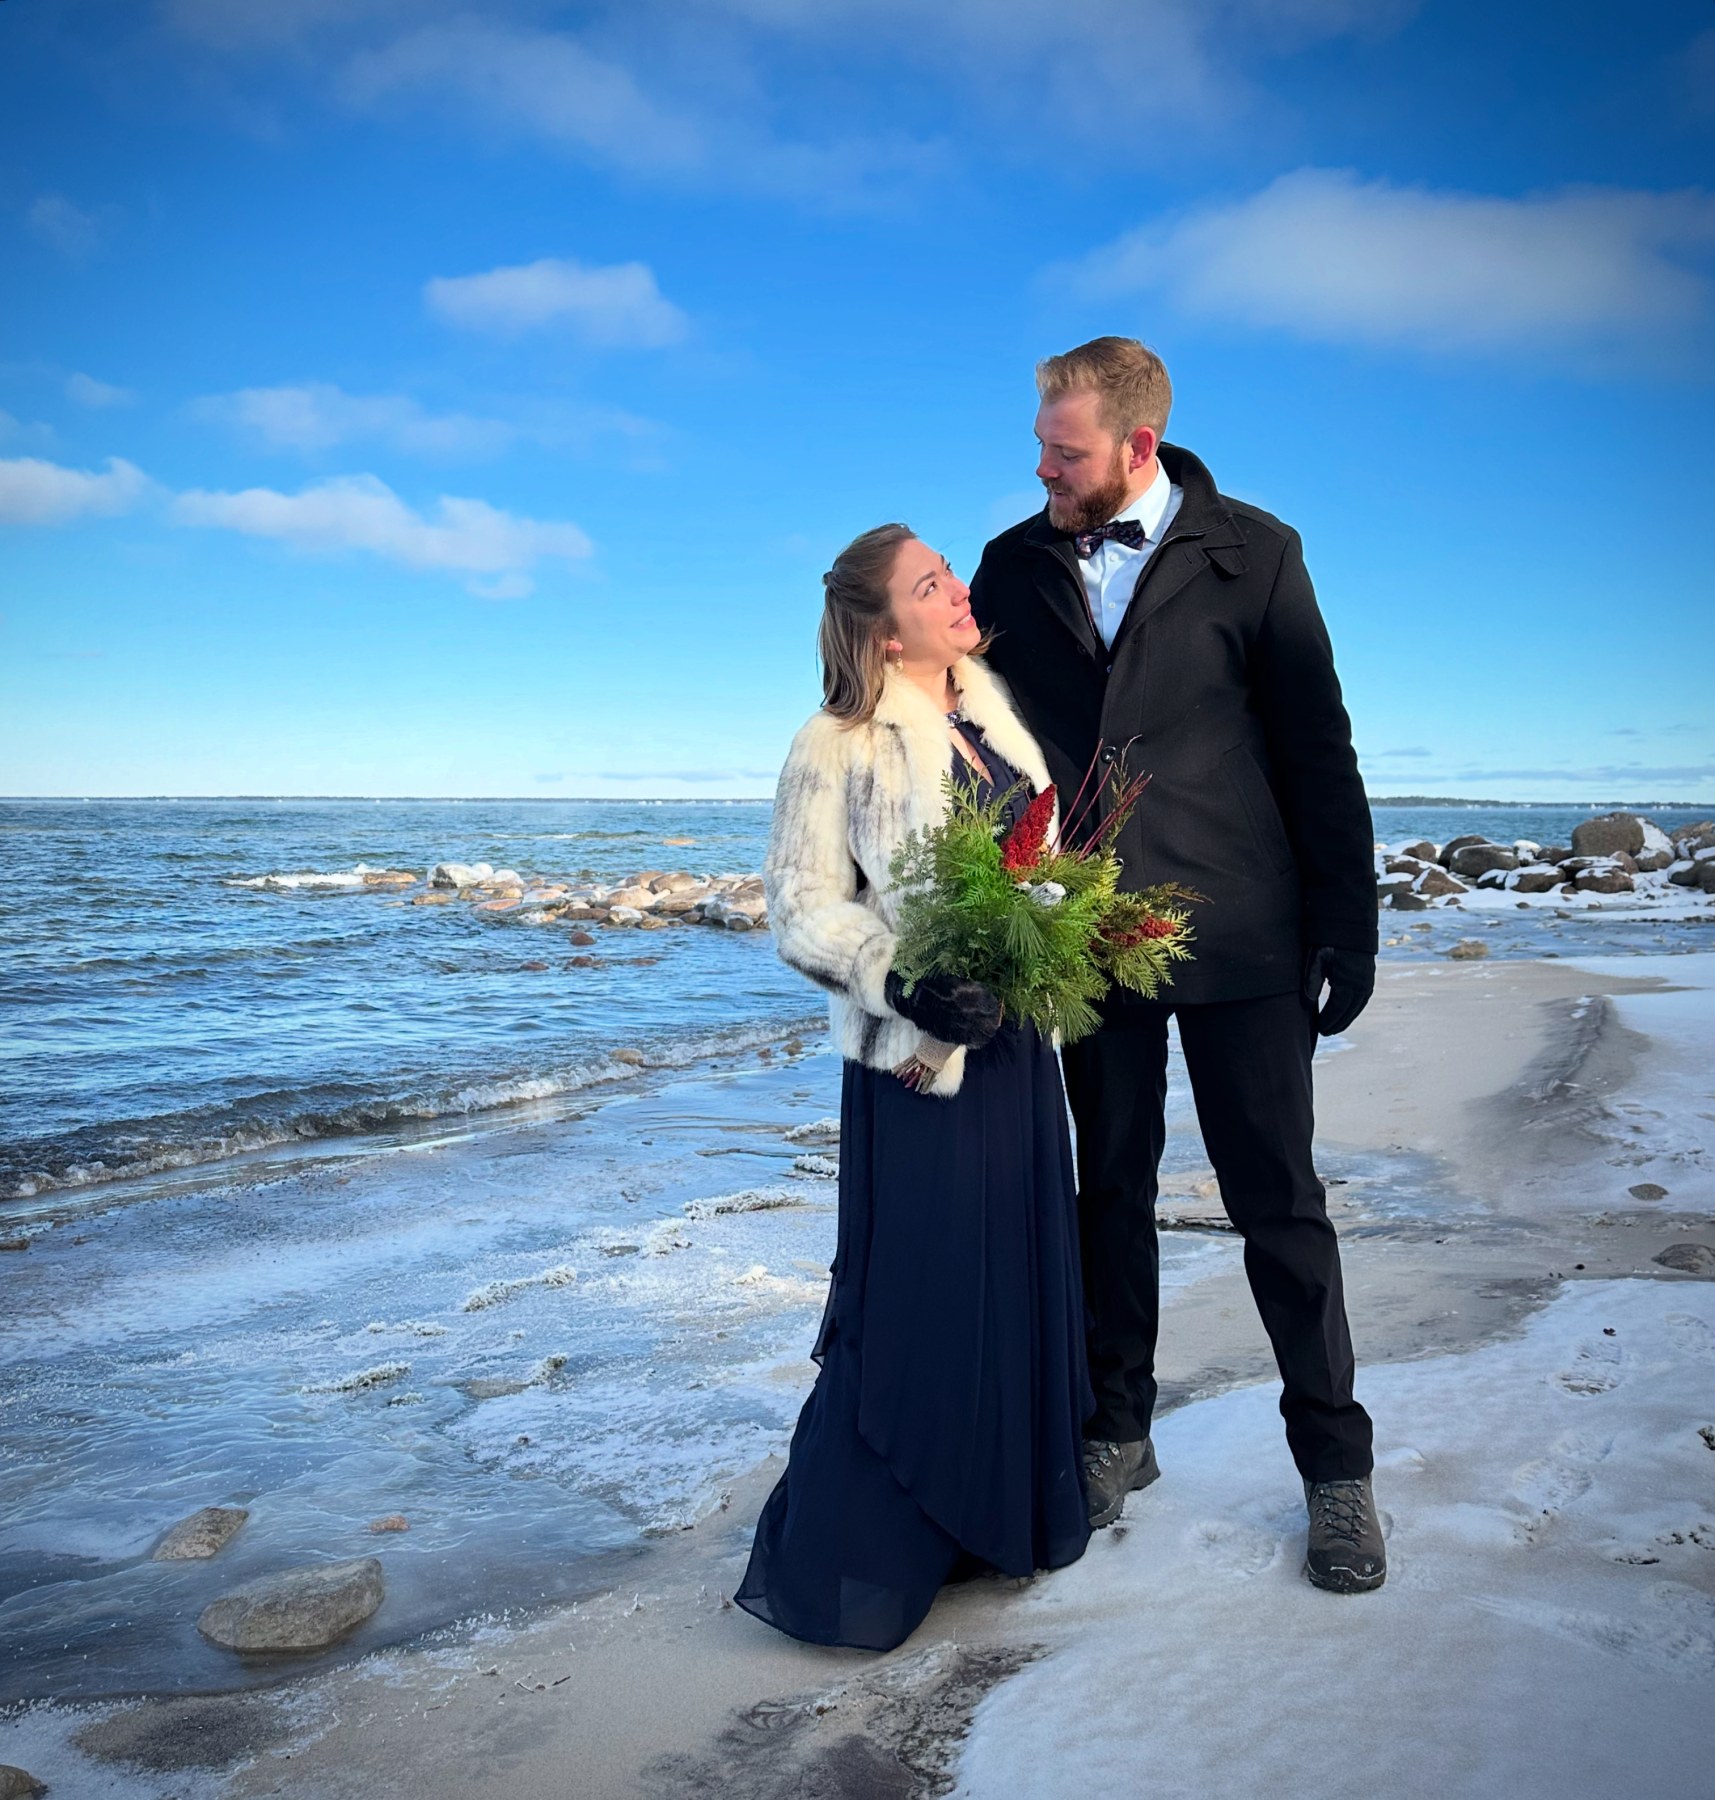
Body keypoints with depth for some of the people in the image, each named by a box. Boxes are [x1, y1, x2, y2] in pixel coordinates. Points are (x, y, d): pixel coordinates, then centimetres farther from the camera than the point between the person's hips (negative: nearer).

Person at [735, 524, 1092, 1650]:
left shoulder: (995, 714, 12)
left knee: (1024, 1277, 14)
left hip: (1018, 1042, 7)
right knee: (915, 1296, -2)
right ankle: (847, 1564, 16)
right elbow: (804, 907, -12)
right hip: (919, 1052, -7)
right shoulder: (838, 746, -10)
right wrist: (909, 986, -25)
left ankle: (1008, 1512, 33)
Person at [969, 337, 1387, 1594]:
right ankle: (1118, 1433, 30)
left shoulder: (1252, 554, -2)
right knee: (1112, 1189, 13)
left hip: (1234, 928, -2)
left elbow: (1317, 749, -1)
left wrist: (1349, 926, -4)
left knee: (1278, 1200, 4)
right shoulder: (1016, 564, 6)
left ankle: (1336, 1465, 21)